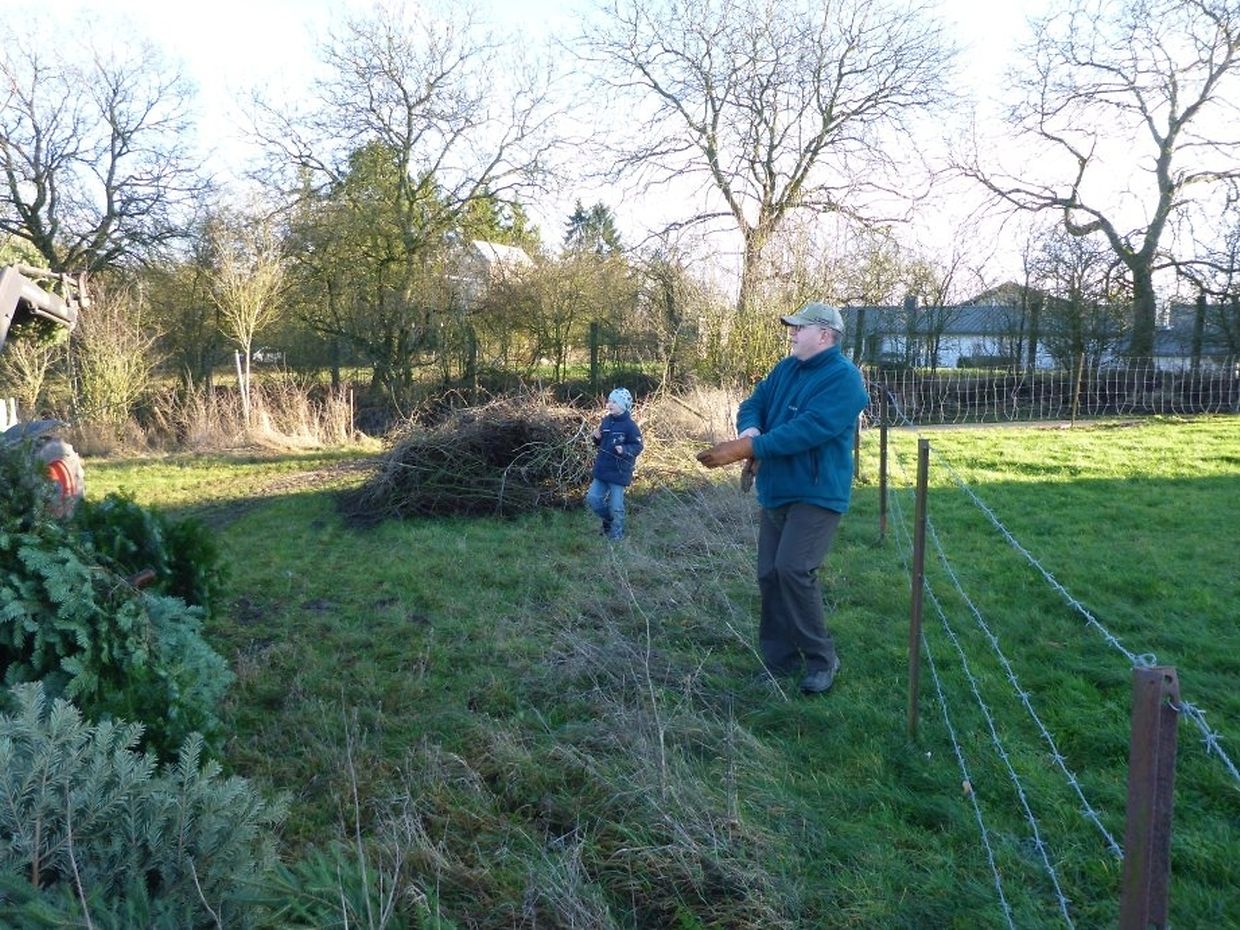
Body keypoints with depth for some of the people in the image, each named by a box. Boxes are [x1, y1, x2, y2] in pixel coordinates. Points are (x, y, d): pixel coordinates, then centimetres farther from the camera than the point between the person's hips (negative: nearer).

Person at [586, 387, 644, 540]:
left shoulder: (629, 426, -15)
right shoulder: (606, 420, 6)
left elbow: (638, 447, -12)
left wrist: (624, 450, -28)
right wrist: (597, 438, -1)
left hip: (619, 473, -7)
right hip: (602, 470, 7)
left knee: (615, 507, 0)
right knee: (592, 499, 8)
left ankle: (616, 537, 17)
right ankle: (608, 520, 33)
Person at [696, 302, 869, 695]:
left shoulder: (843, 378, -15)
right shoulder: (787, 368, 13)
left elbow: (806, 431, -26)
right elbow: (754, 403, 9)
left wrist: (747, 448, -30)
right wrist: (750, 430, -17)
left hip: (817, 494, -8)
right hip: (777, 492, 8)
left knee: (793, 569, -21)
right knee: (769, 575, 8)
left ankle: (822, 658, -4)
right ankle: (778, 659, 20)